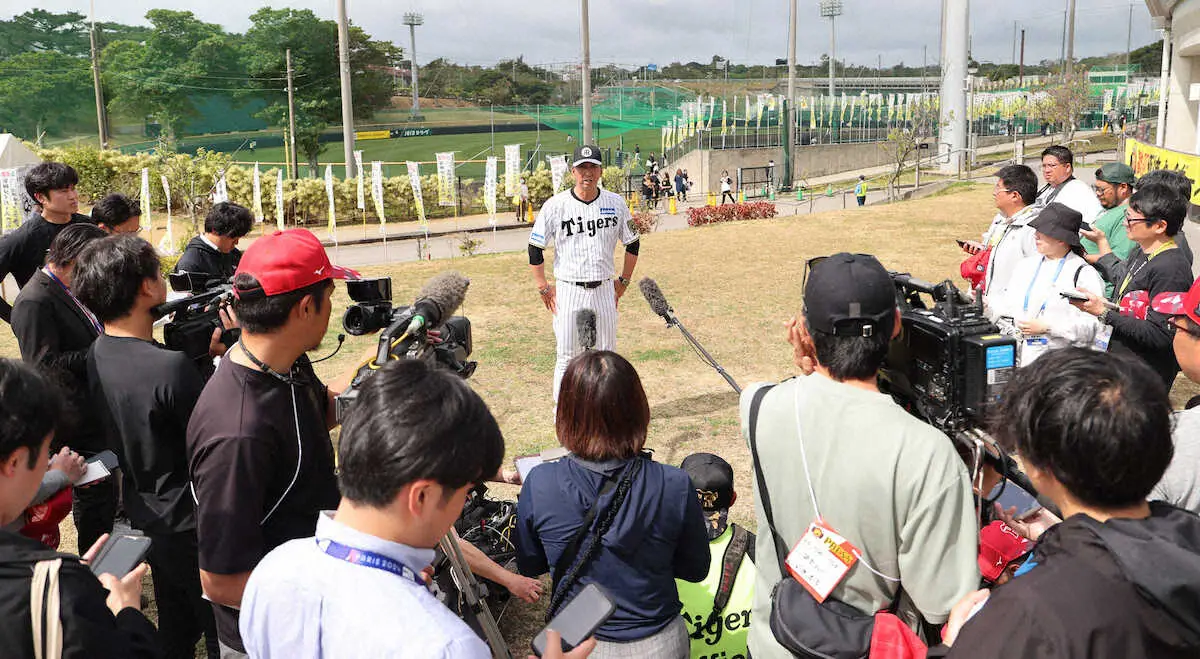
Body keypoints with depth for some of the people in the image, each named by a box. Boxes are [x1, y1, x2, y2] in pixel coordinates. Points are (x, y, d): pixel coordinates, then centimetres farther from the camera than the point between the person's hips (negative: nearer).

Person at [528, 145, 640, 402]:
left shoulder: (615, 203, 2)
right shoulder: (556, 205, -6)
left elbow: (632, 243, 15)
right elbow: (535, 248, 1)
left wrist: (623, 281, 12)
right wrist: (543, 288, 0)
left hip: (605, 290, 3)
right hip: (569, 292, -3)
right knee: (567, 356, 2)